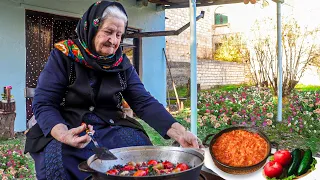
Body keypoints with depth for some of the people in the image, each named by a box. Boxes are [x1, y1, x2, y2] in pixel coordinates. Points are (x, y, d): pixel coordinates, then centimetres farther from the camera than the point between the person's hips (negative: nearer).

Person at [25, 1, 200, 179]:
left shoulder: (122, 64, 5)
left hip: (111, 129, 4)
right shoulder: (63, 55, -6)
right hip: (66, 128, -3)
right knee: (57, 159, -34)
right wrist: (63, 134, -33)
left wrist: (179, 132, -19)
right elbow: (43, 104, -11)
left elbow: (144, 102, -3)